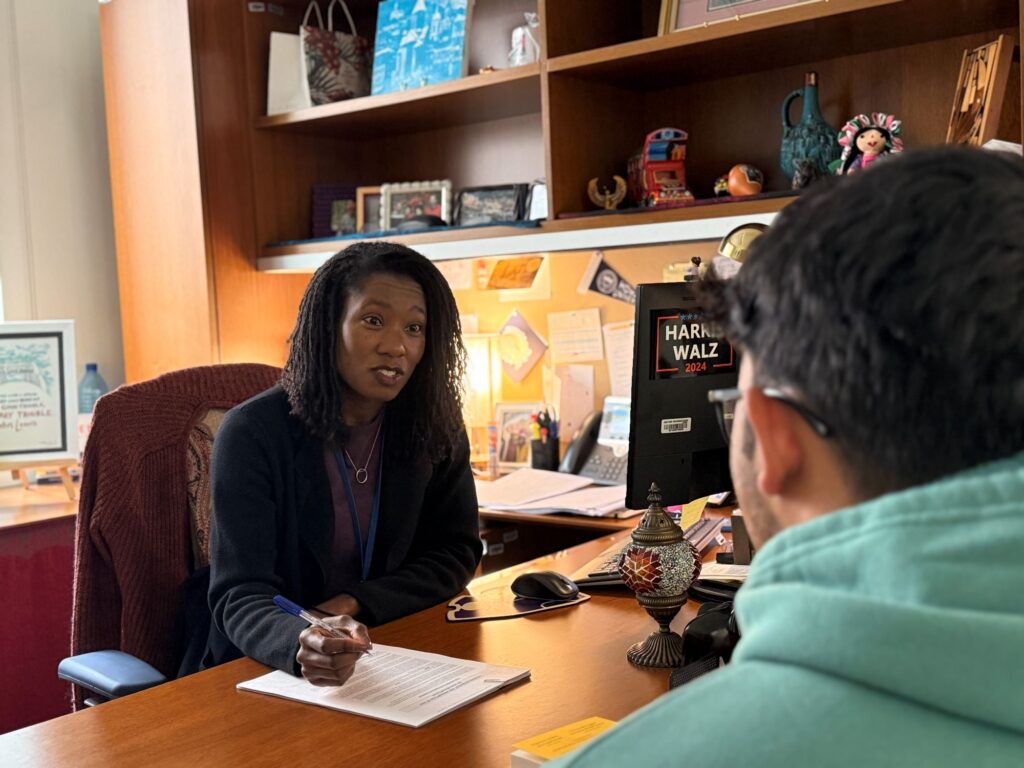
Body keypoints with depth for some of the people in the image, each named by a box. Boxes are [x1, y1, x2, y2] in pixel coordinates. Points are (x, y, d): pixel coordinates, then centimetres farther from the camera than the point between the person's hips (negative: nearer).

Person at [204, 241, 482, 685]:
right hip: (267, 669, -2)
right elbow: (241, 597, -18)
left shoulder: (435, 427, -2)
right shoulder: (253, 432, -13)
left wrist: (354, 604, -13)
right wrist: (303, 644, -40)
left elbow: (456, 553, 3)